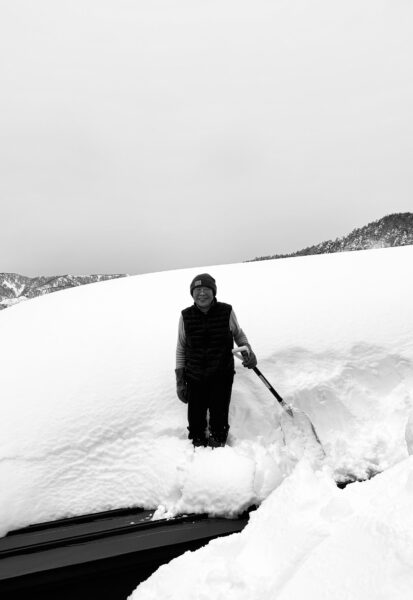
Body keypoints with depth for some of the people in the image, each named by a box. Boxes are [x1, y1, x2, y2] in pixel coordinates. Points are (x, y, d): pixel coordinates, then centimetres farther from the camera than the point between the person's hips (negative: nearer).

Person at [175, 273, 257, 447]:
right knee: (195, 422, 14)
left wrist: (248, 350, -10)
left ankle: (218, 442, 45)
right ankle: (196, 442, 45)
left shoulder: (226, 312, -11)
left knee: (219, 421, 13)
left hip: (222, 378, -1)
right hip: (195, 380, 1)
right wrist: (180, 381, 3)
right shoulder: (186, 316, -8)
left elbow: (238, 334, 9)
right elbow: (181, 348, 3)